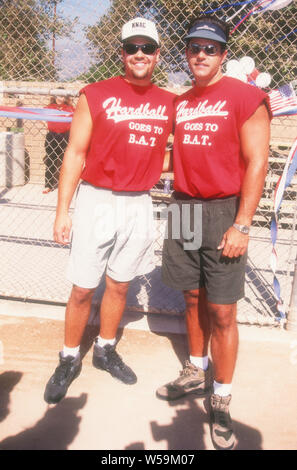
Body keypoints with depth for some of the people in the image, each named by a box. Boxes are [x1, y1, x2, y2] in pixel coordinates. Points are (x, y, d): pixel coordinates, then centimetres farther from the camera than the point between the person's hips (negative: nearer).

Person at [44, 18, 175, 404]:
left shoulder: (170, 103, 7)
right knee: (82, 289, 2)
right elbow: (75, 154, -5)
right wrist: (62, 210, -9)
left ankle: (105, 350, 33)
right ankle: (69, 361, 22)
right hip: (96, 201, -3)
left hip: (139, 205, 3)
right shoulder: (96, 95, -4)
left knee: (120, 285, 14)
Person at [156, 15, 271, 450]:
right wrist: (179, 201, 10)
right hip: (184, 208, 6)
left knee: (221, 311, -2)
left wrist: (241, 225, -16)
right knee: (193, 298, 15)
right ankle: (196, 373, 32)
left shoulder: (246, 97, -5)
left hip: (223, 212, -5)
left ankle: (221, 400, 14)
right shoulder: (180, 103, 14)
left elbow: (256, 163, -10)